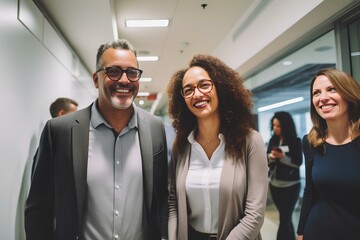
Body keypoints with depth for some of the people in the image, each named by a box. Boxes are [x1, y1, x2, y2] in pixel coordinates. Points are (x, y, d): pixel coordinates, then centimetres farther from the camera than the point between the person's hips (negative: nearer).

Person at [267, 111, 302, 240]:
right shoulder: (272, 140, 5)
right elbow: (266, 161, 6)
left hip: (290, 185, -5)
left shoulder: (295, 141, -7)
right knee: (285, 217, 16)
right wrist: (271, 156, -15)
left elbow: (298, 162, -11)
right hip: (274, 184, 5)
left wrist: (282, 157, -22)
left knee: (284, 218, -3)